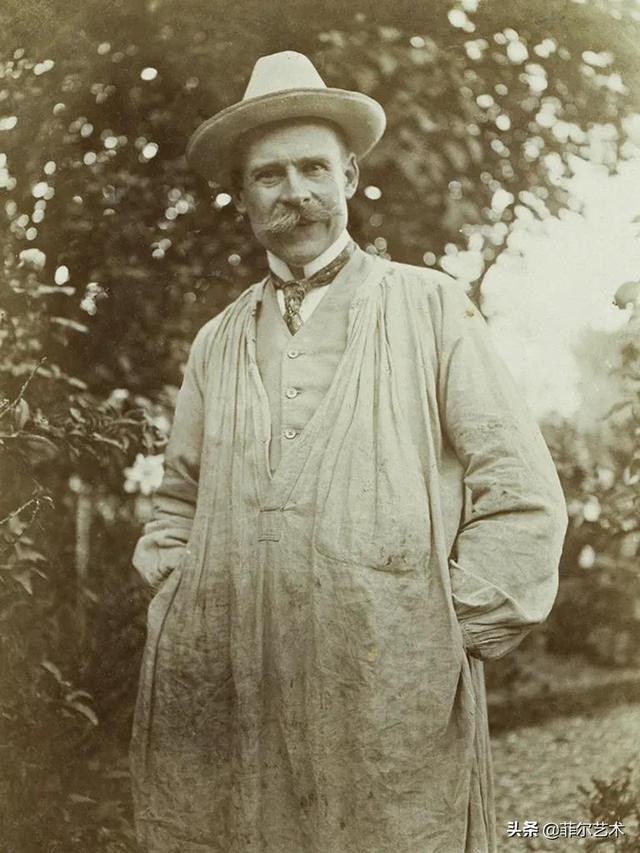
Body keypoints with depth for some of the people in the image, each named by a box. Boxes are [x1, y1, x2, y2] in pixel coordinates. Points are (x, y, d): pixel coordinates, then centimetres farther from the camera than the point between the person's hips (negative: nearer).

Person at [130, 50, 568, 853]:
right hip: (226, 711, 3)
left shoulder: (431, 308, 3)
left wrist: (448, 639, -4)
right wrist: (177, 617, 6)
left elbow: (523, 496, -1)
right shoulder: (217, 342, 13)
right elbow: (177, 507, 21)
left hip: (393, 713, -3)